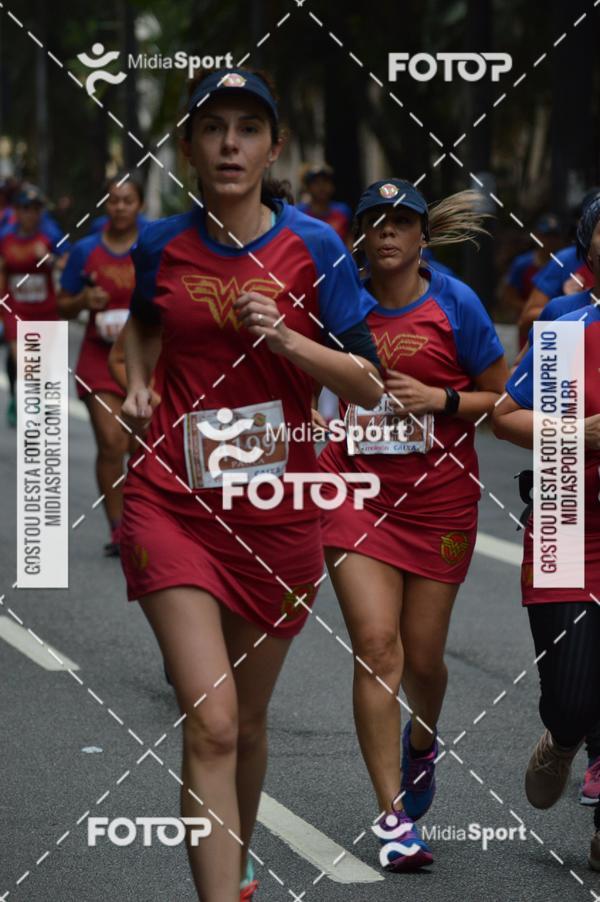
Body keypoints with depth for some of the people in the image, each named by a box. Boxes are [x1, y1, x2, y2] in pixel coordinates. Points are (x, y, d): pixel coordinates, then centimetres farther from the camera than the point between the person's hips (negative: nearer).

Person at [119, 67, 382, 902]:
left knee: (247, 721, 16)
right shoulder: (161, 245, 1)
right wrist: (137, 387, 8)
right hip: (172, 502, -1)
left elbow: (367, 386, -5)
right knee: (209, 720, -17)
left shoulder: (312, 247, -3)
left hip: (278, 512, 1)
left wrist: (285, 338, -19)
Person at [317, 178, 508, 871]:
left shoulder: (455, 304, -4)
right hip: (357, 493, 0)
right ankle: (394, 819, -10)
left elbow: (501, 399, 1)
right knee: (376, 645, -13)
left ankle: (422, 742, 44)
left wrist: (439, 399, -14)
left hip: (439, 501, 0)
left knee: (422, 658, 8)